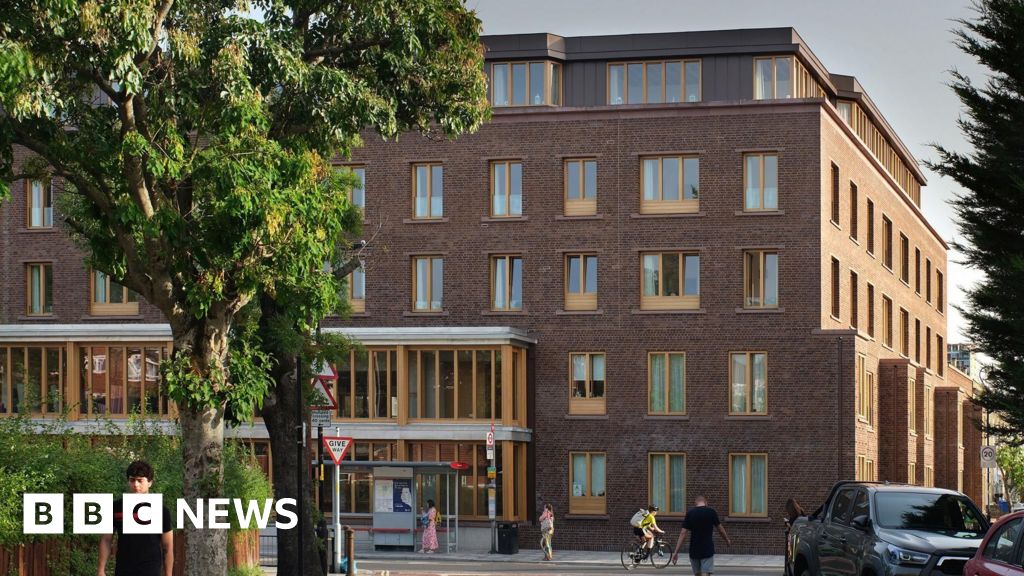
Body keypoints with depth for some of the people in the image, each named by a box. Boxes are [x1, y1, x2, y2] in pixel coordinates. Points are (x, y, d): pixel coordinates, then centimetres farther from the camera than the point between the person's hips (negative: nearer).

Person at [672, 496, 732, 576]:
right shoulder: (711, 512, -3)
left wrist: (676, 552, -6)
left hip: (694, 551, 2)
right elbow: (720, 530, 7)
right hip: (707, 550, -2)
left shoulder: (690, 513, -1)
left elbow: (683, 533, -6)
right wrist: (727, 541, 26)